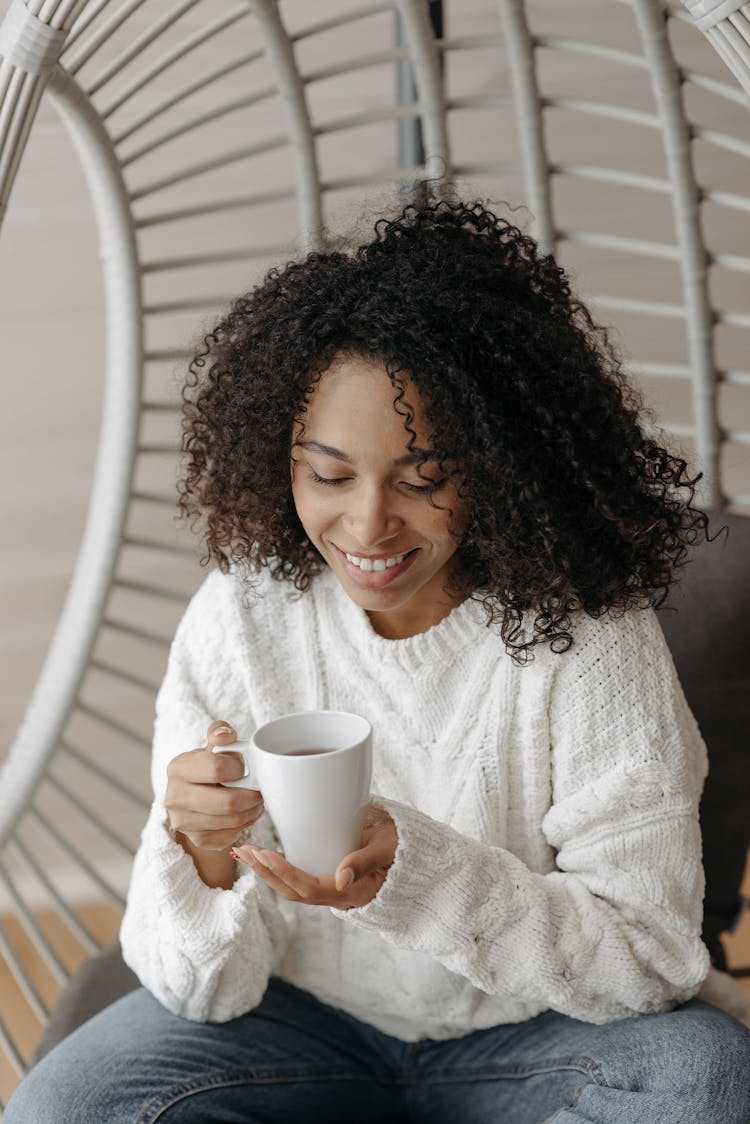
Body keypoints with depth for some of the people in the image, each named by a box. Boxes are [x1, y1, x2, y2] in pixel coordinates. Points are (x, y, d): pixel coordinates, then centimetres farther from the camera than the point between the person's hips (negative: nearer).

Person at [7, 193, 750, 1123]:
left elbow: (652, 958, -18)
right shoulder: (237, 618, -12)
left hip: (527, 1039, -1)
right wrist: (202, 858, -34)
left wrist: (416, 869, -33)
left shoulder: (586, 634, -17)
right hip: (300, 1020, 1)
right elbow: (203, 990, -10)